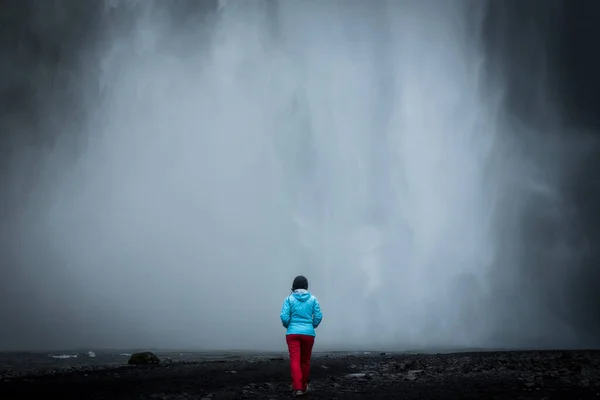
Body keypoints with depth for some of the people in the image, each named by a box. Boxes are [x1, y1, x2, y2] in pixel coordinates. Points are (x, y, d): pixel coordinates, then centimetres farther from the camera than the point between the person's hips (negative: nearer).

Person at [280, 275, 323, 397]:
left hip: (293, 333, -2)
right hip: (308, 333, 2)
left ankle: (297, 387, -20)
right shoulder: (313, 299, 2)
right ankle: (303, 386, 25)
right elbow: (318, 316, -2)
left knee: (295, 360, -6)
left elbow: (284, 317, -7)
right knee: (305, 360, 15)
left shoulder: (289, 299, -1)